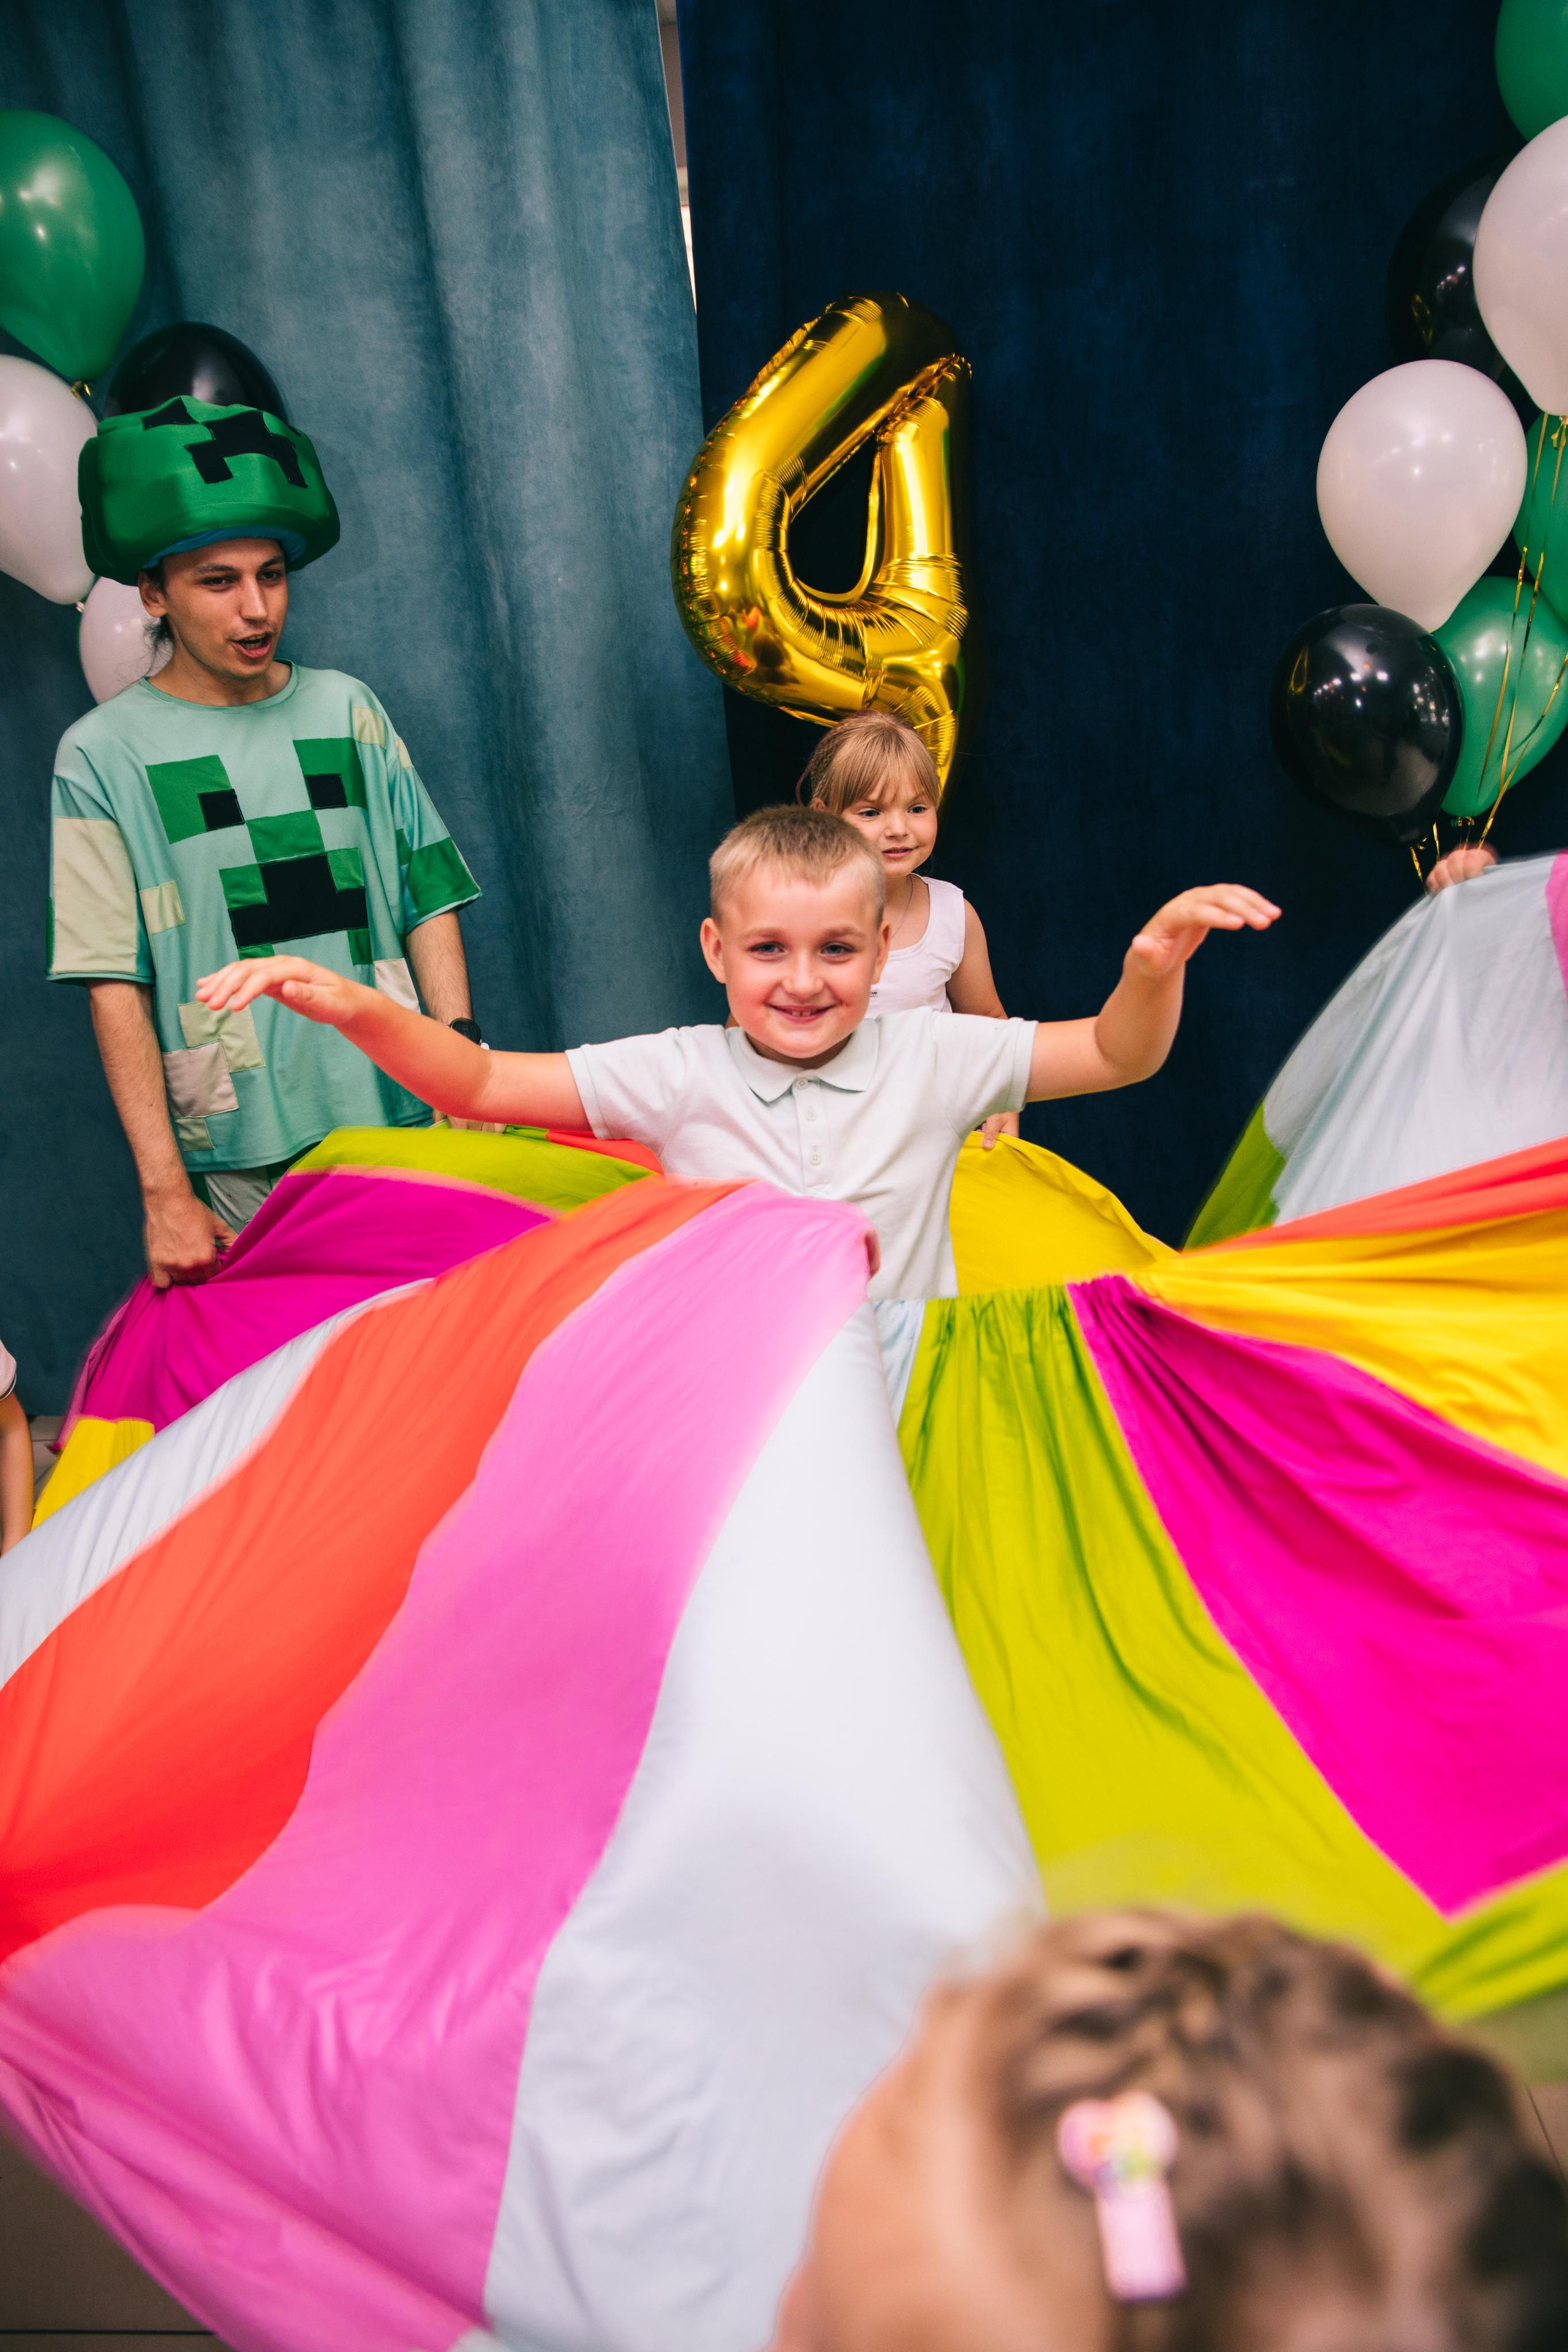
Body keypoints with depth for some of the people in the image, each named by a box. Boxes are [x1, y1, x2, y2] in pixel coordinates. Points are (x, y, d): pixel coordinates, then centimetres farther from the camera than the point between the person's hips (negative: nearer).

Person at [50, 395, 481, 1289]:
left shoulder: (345, 709, 9)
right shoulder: (105, 753, -1)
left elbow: (429, 901, 9)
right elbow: (117, 986, -5)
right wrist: (165, 1190, -10)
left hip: (408, 1121, 3)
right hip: (245, 1158, -2)